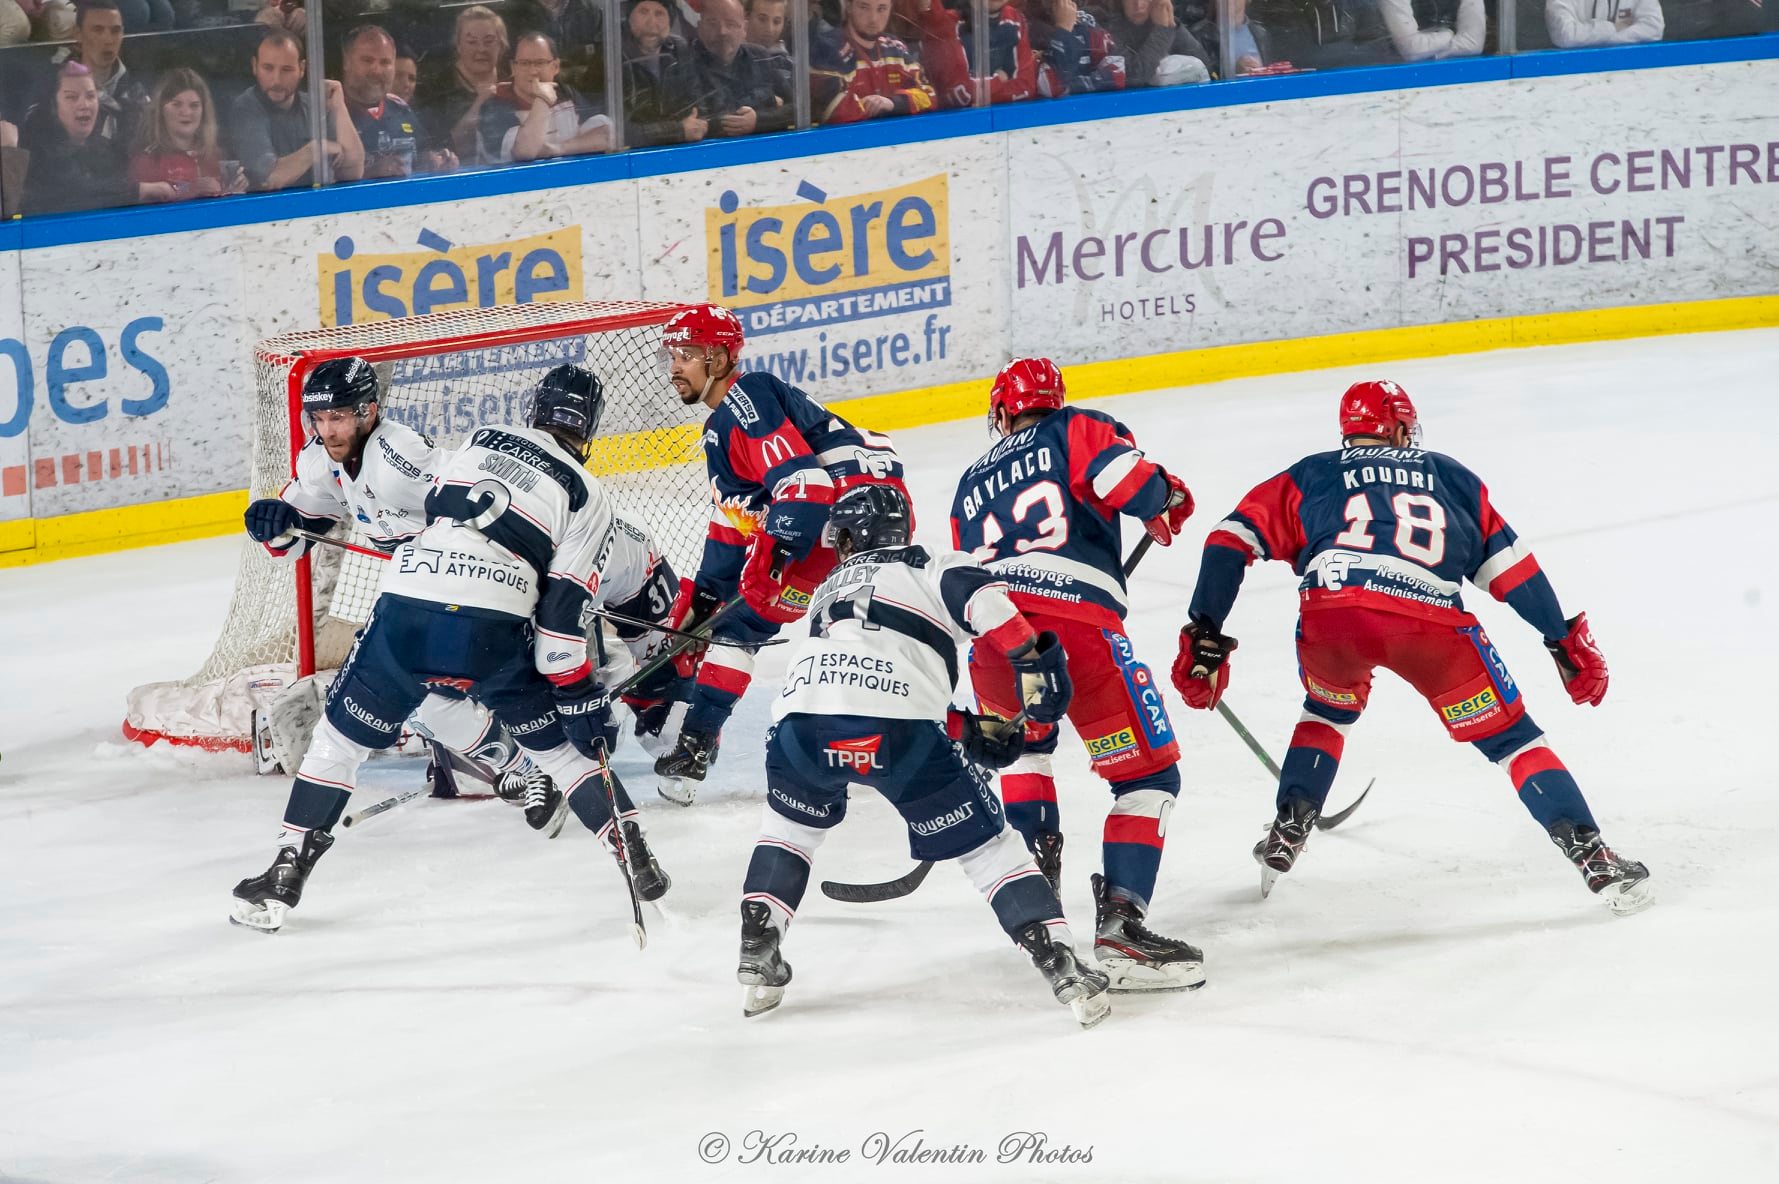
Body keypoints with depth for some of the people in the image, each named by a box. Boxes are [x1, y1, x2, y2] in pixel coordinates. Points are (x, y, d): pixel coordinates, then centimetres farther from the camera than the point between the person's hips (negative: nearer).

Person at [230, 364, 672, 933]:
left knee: (341, 736, 17)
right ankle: (636, 859, 11)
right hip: (493, 631, -2)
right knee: (560, 745, 17)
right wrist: (579, 695, 7)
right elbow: (562, 609, 4)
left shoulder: (482, 438, 21)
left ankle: (283, 878, 15)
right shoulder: (586, 497, 12)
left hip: (405, 613, 2)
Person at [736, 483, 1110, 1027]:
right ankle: (1063, 968, 1)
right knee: (986, 844, 9)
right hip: (901, 729, -3)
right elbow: (982, 600, -2)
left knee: (790, 826, 34)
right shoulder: (933, 569, 22)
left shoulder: (829, 588, 37)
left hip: (804, 722, 3)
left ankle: (758, 959, 24)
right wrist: (1032, 660, -1)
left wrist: (966, 732, 36)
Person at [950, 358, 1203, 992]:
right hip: (1076, 623, -5)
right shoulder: (1077, 431, 17)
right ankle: (1119, 923, -12)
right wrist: (1166, 501, 19)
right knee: (1148, 774, 3)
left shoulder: (971, 484, 32)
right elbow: (1130, 481, -3)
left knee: (1024, 742, 36)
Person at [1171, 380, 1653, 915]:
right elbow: (1510, 564, 27)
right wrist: (1566, 639, 31)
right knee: (1510, 737, 11)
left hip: (1329, 612, 1)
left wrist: (1205, 638, 17)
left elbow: (1230, 541, 19)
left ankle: (1287, 834, 27)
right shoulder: (1448, 475, 32)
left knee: (1331, 707, 35)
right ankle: (1591, 856, -2)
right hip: (1432, 622, -1)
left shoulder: (1309, 476, 31)